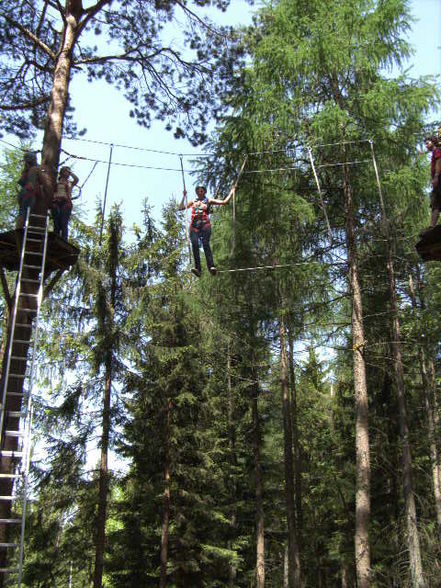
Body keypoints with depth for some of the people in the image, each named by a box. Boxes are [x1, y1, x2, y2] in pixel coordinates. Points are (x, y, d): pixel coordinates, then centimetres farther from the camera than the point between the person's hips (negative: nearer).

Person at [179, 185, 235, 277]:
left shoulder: (209, 201, 21)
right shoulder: (193, 202, 30)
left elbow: (224, 202, 17)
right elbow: (181, 208, 30)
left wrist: (232, 191, 19)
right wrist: (184, 196, 30)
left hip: (205, 224, -2)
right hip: (194, 225, 2)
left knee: (206, 244, -22)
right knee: (194, 244, -20)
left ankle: (211, 266, -34)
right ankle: (197, 268, -30)